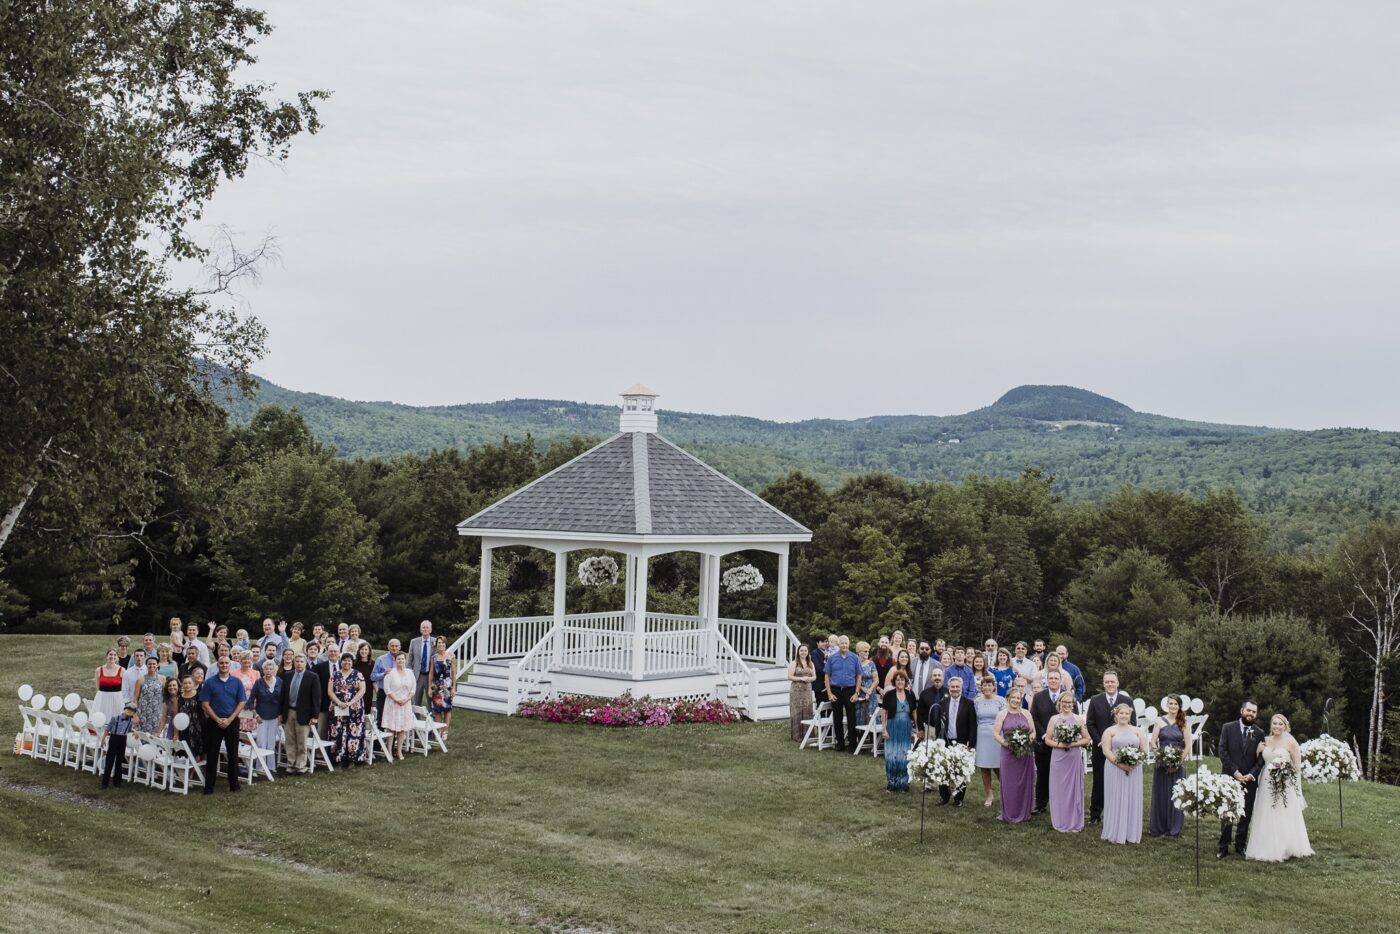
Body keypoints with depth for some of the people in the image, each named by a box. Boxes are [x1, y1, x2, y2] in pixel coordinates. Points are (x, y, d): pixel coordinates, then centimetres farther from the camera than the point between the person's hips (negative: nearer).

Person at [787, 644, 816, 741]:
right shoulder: (794, 663, -1)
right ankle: (796, 736, -1)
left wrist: (809, 679, -7)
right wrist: (801, 678, -16)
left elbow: (814, 677, 15)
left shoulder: (810, 663, 14)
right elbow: (789, 677, -7)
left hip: (807, 690, 5)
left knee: (807, 711, 2)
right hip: (796, 690, -4)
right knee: (797, 712, -4)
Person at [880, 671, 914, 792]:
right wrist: (883, 729, -6)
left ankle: (903, 782, 16)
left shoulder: (910, 695, 3)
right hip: (892, 729, -2)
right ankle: (891, 782, 11)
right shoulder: (889, 695, -4)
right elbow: (883, 713, -1)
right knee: (891, 757, -2)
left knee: (905, 757, 3)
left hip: (906, 730, 2)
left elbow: (914, 713, 10)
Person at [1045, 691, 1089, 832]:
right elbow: (1047, 740, 4)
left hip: (1074, 758, 0)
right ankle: (1060, 822, 12)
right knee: (1059, 789, 3)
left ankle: (1075, 822, 12)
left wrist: (1074, 744, -12)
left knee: (1074, 788, 3)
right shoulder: (1054, 719, 3)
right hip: (1058, 758, 0)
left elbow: (1086, 740, 4)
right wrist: (1059, 744, -13)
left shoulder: (1079, 719, 3)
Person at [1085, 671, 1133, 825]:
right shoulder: (1095, 700, 4)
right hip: (1100, 748, 0)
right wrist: (1099, 741, -9)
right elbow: (1090, 724, 2)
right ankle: (1095, 814, 12)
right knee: (1099, 782, 6)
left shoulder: (1127, 700, 2)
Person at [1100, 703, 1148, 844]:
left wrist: (1136, 762, -12)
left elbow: (1144, 750, 6)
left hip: (1134, 770, 3)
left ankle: (1132, 833, 10)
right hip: (1115, 770, -3)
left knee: (1133, 801, 4)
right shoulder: (1110, 731, 3)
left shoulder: (1137, 731, 11)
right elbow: (1106, 751, -7)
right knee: (1116, 800, -1)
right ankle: (1115, 833, 4)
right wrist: (1119, 764, -18)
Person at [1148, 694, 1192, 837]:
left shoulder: (1184, 723, 2)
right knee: (1160, 794, 3)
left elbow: (1188, 745, -1)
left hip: (1178, 765, 0)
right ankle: (1158, 828, 12)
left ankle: (1174, 828, 14)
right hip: (1162, 764, 0)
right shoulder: (1160, 721, 2)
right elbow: (1153, 743, 0)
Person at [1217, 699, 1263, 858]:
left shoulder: (1259, 734, 7)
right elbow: (1222, 751, -5)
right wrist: (1235, 772, -11)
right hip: (1229, 778, -2)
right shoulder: (1228, 728, 1)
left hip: (1249, 780, 2)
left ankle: (1240, 845, 16)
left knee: (1246, 814, 5)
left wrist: (1252, 775, -10)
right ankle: (1223, 846, 8)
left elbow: (1261, 758, 5)